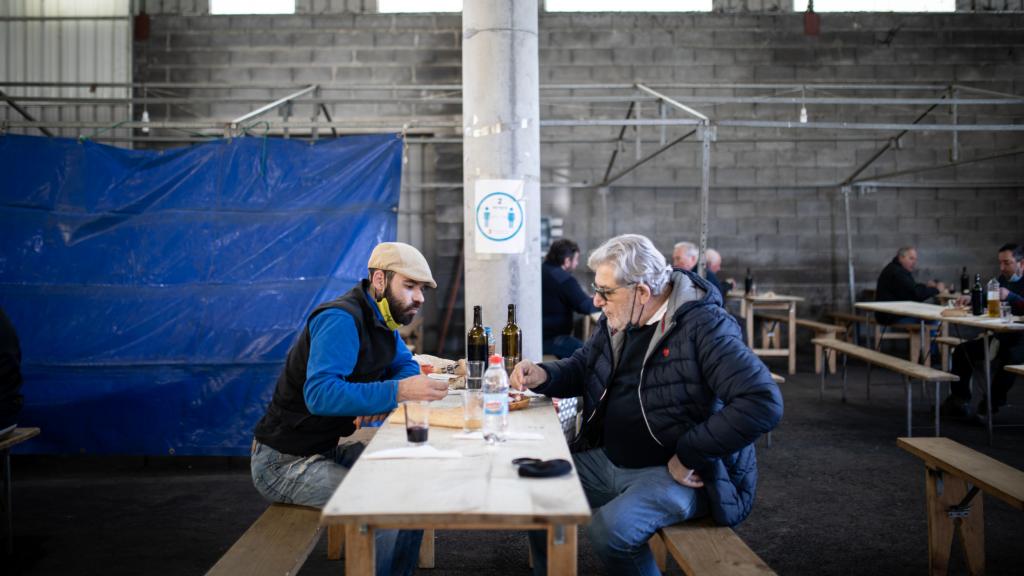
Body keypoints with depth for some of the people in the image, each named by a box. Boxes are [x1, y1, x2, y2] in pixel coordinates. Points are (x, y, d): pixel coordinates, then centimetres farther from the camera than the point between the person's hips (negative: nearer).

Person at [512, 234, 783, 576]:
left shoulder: (703, 326, -21)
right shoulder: (618, 321, 5)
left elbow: (763, 404, -29)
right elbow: (582, 367, 20)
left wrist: (688, 456, -25)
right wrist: (542, 375, -3)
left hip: (676, 473, -8)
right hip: (608, 461, 8)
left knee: (611, 527, -29)